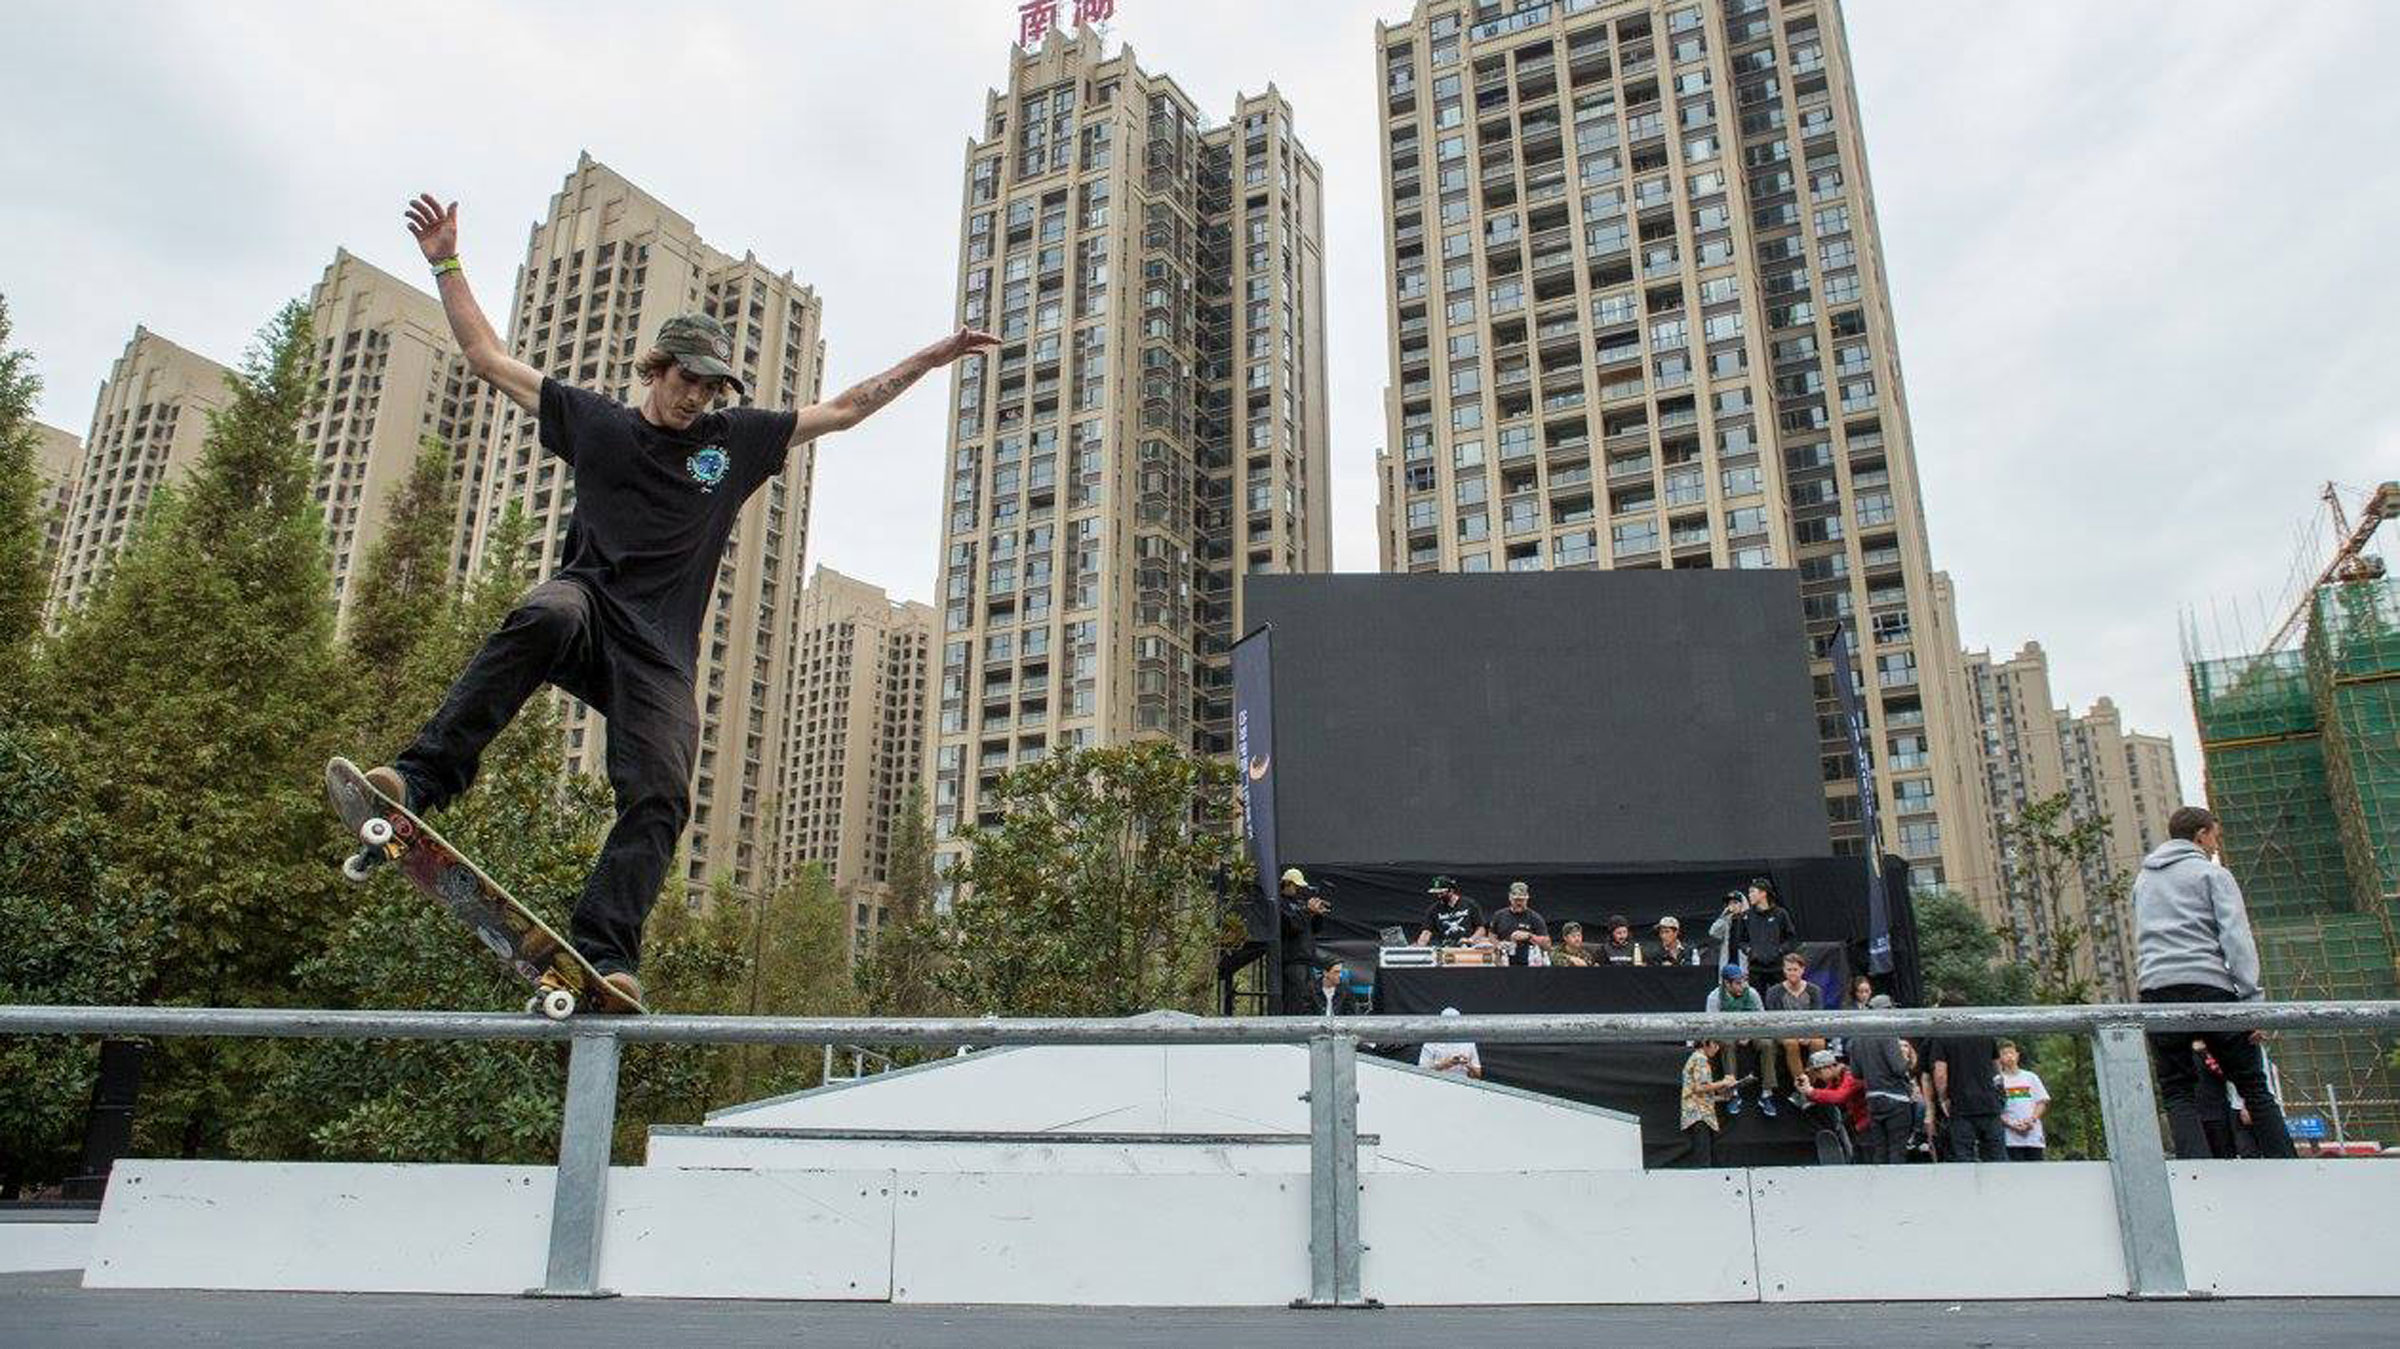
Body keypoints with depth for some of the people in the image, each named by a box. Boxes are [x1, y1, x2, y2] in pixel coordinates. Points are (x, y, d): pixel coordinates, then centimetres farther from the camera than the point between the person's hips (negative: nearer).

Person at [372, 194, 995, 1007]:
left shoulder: (737, 440, 19)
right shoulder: (594, 421, 16)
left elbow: (844, 410, 22)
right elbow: (487, 356, 21)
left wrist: (927, 361, 20)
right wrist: (446, 263, 19)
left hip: (659, 649, 2)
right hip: (588, 606, -1)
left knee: (659, 801, -17)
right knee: (543, 618, -39)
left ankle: (603, 953, -21)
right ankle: (422, 777, -43)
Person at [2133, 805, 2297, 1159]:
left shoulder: (2143, 879, 23)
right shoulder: (2212, 873, 7)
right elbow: (2236, 937, -4)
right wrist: (2253, 999, -8)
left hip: (2155, 990, 3)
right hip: (2208, 986, -3)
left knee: (2176, 1094, 2)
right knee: (2255, 1088, 5)